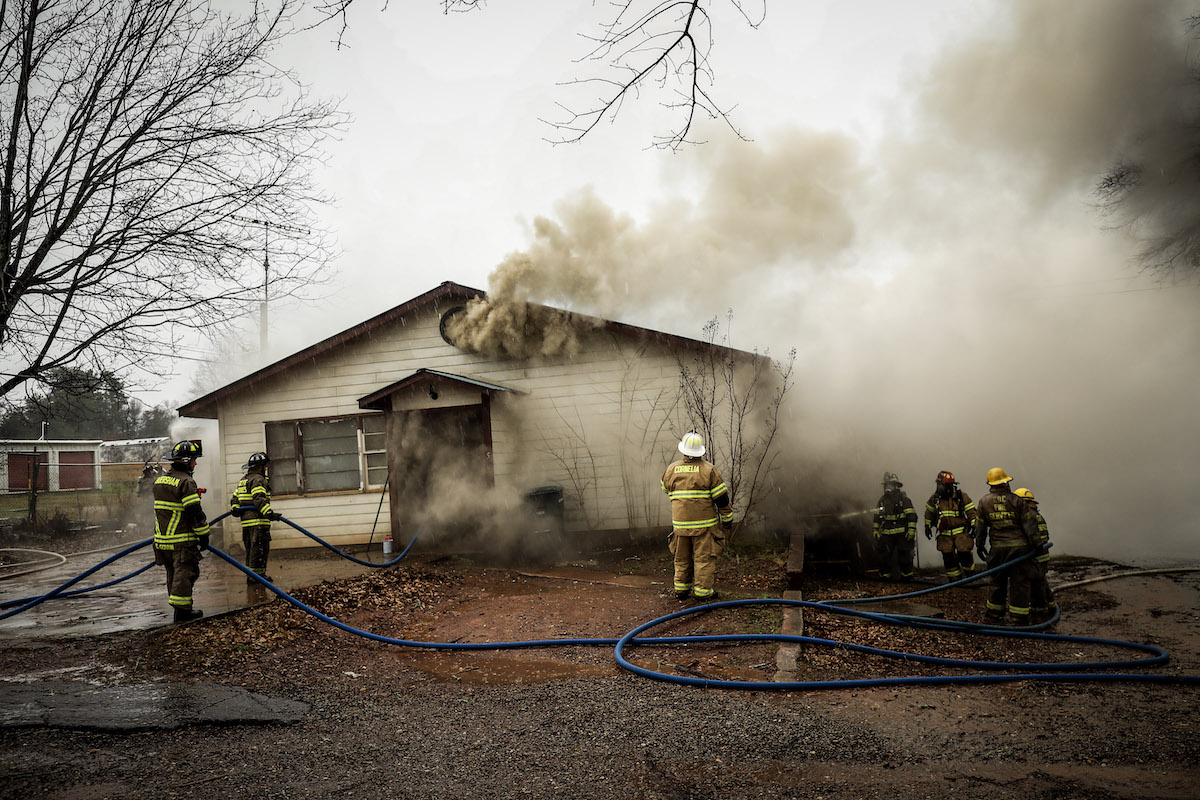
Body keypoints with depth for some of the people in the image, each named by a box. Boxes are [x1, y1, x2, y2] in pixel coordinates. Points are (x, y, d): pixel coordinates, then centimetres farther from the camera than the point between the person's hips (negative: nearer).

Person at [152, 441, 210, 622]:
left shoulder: (160, 480, 14)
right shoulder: (186, 482, -15)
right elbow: (195, 513, -18)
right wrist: (204, 535, -10)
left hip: (162, 538, 9)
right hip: (181, 540, -9)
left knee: (173, 573, 16)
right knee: (184, 573, -3)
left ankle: (179, 607, 24)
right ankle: (182, 609, -2)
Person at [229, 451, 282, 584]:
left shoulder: (242, 480, 23)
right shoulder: (258, 479, -9)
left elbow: (234, 498, 21)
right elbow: (259, 499, -21)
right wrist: (270, 513, -26)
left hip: (246, 521, 10)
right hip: (258, 521, -10)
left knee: (251, 549, 13)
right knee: (258, 549, -7)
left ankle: (258, 574, 20)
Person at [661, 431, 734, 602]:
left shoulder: (671, 470, 1)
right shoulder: (709, 470, -9)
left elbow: (665, 487, 21)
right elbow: (722, 498, -8)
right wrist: (727, 519, 3)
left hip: (680, 523, 4)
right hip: (704, 524, -3)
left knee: (682, 557, 16)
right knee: (704, 557, 4)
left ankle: (681, 589, 24)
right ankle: (703, 591, 7)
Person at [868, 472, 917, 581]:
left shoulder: (903, 499, -5)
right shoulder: (882, 500, 10)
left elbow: (912, 516, -8)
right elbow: (877, 516, 16)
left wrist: (911, 530, -15)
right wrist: (875, 530, 11)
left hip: (902, 534, -4)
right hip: (887, 534, 4)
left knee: (904, 556, 2)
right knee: (883, 555, 2)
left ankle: (907, 575, 14)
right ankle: (884, 575, 12)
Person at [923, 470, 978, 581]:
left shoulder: (961, 496, -6)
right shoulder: (935, 498, 3)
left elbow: (972, 512, -1)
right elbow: (929, 512, 20)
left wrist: (975, 527, -6)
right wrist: (927, 526, 21)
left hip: (961, 532, -3)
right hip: (944, 534, 3)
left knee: (964, 555, -6)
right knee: (948, 558, 2)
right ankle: (955, 580, 15)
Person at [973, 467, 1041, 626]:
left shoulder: (984, 502, 3)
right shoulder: (1017, 501, -5)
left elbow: (980, 527, 8)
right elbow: (1029, 523, -6)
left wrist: (980, 545, 18)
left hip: (998, 548, 2)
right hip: (1019, 546, -2)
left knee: (998, 580, 15)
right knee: (1020, 582, 4)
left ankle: (994, 613, 23)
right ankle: (1018, 617, 5)